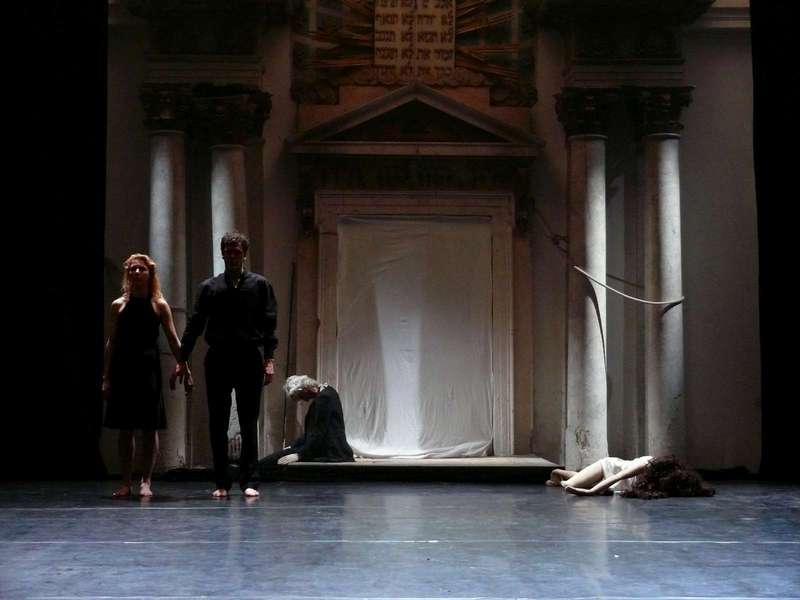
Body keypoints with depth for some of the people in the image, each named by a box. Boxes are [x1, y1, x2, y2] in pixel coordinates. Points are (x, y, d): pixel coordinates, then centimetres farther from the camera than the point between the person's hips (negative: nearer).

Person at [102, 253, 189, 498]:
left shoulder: (159, 305, 4)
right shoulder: (118, 305, 9)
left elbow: (173, 340, 2)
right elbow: (111, 342, 8)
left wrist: (185, 368, -5)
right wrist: (106, 377, 4)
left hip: (148, 368, -2)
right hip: (123, 368, 2)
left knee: (149, 428, -1)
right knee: (125, 428, 5)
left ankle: (146, 481, 7)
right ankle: (126, 483, 11)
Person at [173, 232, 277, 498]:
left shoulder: (259, 285, 5)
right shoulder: (209, 287, 9)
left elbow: (269, 324, 2)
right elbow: (194, 324, 9)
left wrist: (269, 359, -7)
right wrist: (182, 360, 5)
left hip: (249, 359, -1)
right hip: (217, 360, 1)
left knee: (249, 423, 0)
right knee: (217, 423, 3)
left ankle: (249, 481, 3)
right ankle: (221, 483, 9)